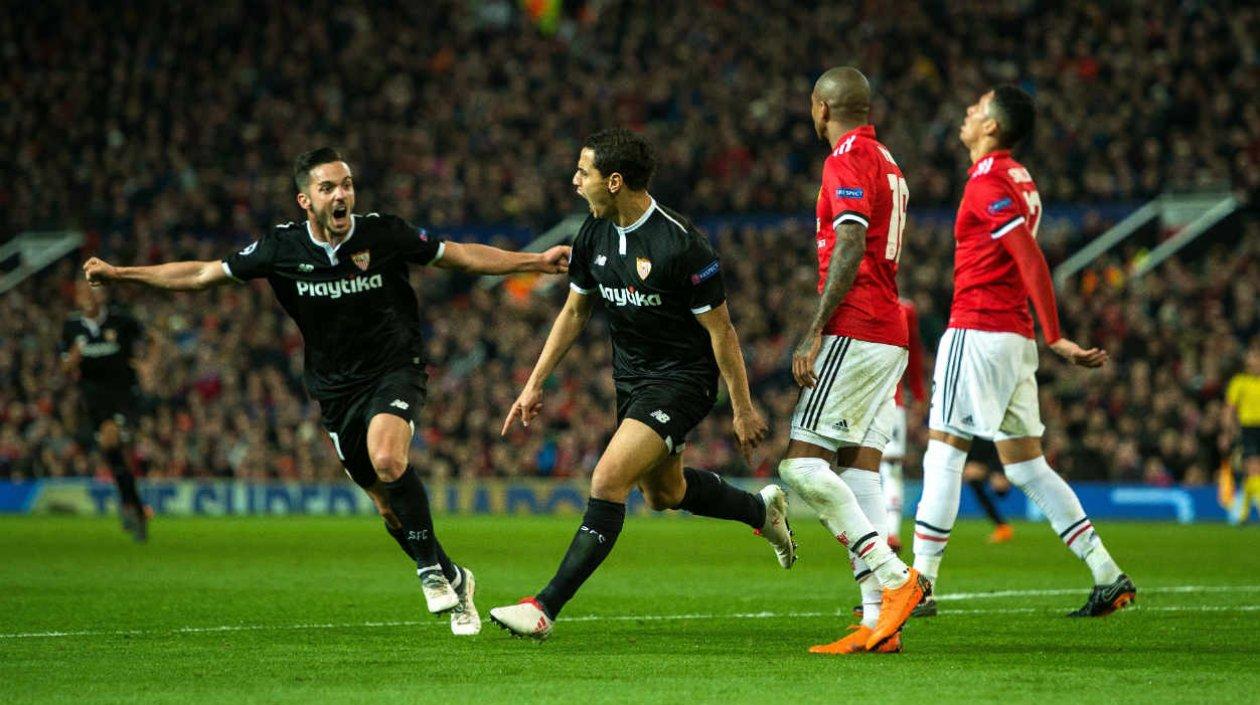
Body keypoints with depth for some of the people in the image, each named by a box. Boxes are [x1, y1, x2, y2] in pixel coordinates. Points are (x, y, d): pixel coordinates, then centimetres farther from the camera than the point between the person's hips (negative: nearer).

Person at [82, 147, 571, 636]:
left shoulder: (385, 234, -10)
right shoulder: (282, 248, -7)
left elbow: (463, 256, 1)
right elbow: (203, 274, 1)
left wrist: (536, 261, -4)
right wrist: (119, 274, -2)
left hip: (396, 370, -3)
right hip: (336, 389, 3)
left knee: (387, 460, -30)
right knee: (388, 503, 4)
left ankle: (430, 569, -14)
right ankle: (452, 581, 25)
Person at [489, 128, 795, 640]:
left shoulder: (680, 244, -24)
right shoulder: (594, 234, -3)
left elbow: (720, 329, -17)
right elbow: (574, 312, 11)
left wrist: (742, 409, -12)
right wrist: (535, 383, 7)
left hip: (683, 379, -9)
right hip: (631, 377, 9)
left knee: (608, 480, -21)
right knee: (663, 493, 23)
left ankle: (546, 607, -21)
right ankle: (762, 509, 49)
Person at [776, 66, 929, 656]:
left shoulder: (847, 159, -8)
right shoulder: (884, 161, 21)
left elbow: (850, 249, -19)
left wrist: (815, 333, -20)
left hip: (856, 334, -9)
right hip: (889, 336, 9)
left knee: (802, 463, -11)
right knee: (858, 470, 5)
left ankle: (894, 578, -18)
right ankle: (878, 621, -2)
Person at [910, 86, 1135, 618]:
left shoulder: (987, 181, -12)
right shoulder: (1020, 181, 16)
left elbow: (1031, 263, -18)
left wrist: (1055, 339, -20)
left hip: (976, 331, -9)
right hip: (1015, 335, 9)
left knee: (943, 456, -5)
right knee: (1027, 468, 9)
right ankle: (1109, 578, 5)